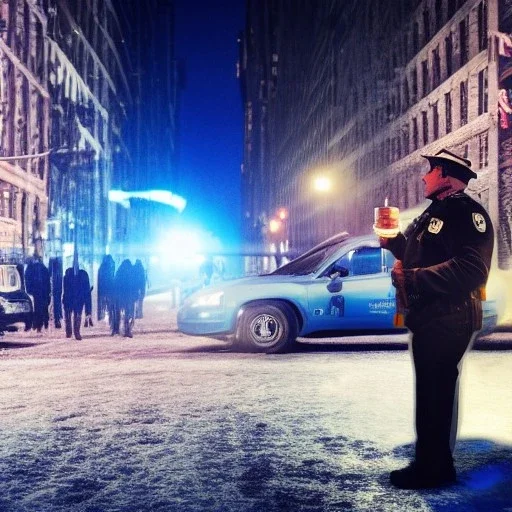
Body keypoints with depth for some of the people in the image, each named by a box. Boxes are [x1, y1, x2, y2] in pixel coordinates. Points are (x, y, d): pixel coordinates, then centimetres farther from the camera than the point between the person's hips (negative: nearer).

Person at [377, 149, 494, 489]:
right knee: (431, 391, 16)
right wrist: (393, 240, 14)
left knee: (436, 393, -5)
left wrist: (411, 279, -28)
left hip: (448, 321, -10)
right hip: (430, 319, 10)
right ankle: (431, 461, 28)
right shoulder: (435, 212, 20)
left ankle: (434, 468, 5)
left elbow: (470, 269, -28)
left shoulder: (466, 212, -14)